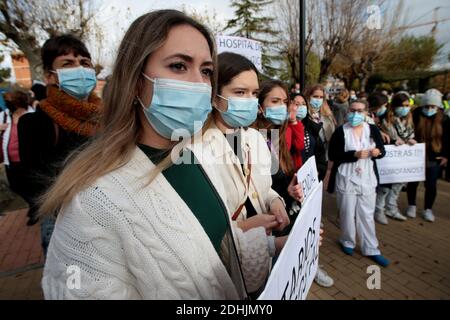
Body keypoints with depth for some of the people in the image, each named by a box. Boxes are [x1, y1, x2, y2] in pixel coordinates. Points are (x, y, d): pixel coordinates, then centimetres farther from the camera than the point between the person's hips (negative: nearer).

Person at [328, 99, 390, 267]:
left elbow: (382, 150, 8)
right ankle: (347, 242, 34)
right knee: (347, 214, 12)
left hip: (367, 179, 3)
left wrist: (378, 151, -15)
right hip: (346, 179, -3)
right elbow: (332, 155, -13)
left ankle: (371, 249, 24)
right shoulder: (340, 131, -8)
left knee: (367, 215, 11)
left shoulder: (373, 129, 2)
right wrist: (355, 154, -23)